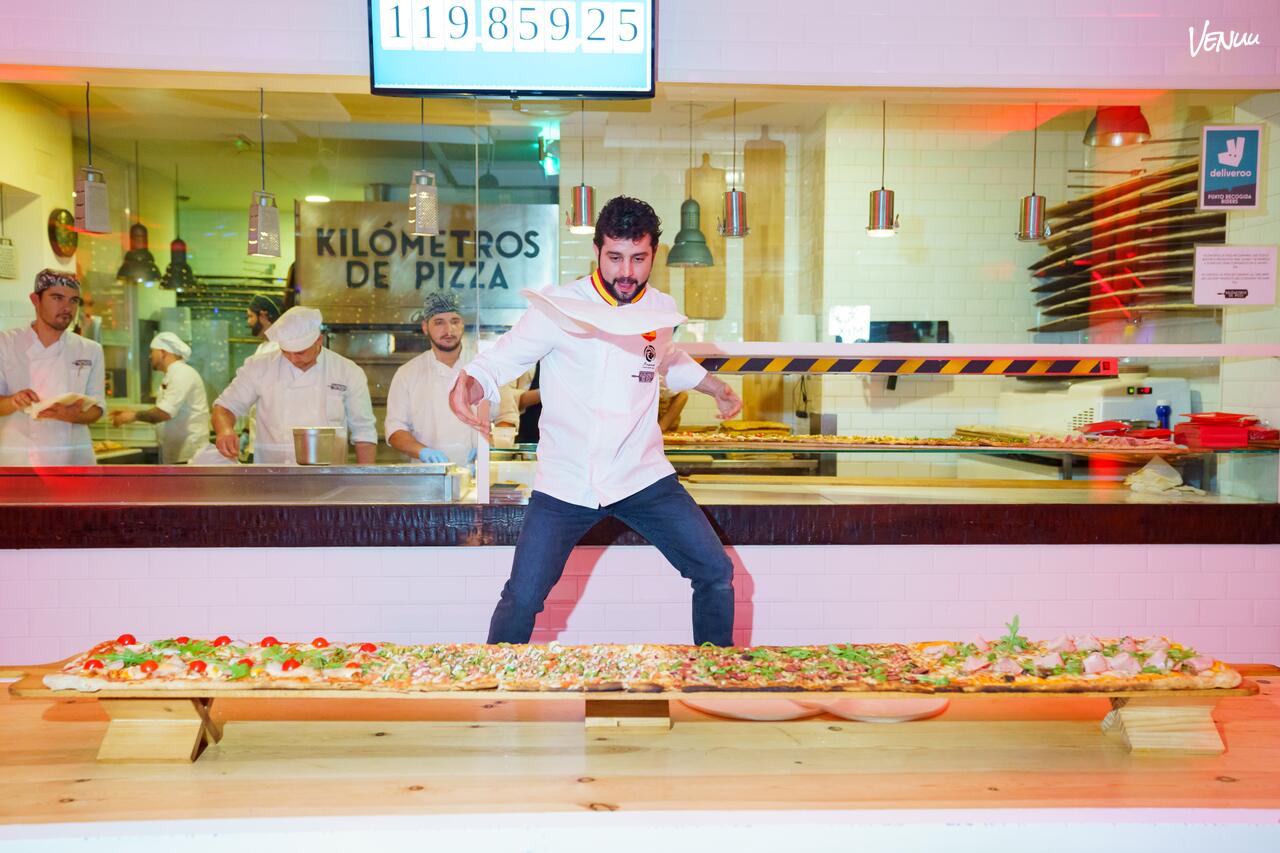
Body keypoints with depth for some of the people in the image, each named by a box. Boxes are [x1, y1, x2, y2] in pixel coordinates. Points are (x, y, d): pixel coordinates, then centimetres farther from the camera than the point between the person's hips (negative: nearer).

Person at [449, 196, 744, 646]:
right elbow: (500, 359, -7)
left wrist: (716, 387, 17)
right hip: (565, 485, -3)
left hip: (643, 477, 4)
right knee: (521, 600, -5)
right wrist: (466, 386, -28)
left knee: (716, 574, 2)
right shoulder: (560, 304, -9)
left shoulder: (663, 309, 5)